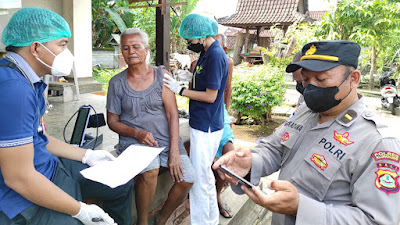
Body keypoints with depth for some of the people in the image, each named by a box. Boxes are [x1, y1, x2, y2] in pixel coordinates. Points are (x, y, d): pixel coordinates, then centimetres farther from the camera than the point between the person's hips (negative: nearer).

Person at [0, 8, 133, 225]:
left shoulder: (29, 81, 4)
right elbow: (18, 177, -28)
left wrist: (86, 155, 13)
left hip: (49, 168, 10)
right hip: (24, 201, -10)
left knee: (122, 183, 16)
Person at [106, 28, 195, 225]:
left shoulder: (161, 75, 0)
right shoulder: (117, 82, 2)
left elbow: (172, 114, -5)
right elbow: (112, 121, 6)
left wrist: (174, 151, -14)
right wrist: (137, 133, -14)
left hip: (166, 138, 1)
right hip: (133, 140, -1)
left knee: (187, 178, -18)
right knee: (150, 170, -31)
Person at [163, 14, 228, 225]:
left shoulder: (216, 56, -18)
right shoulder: (206, 53, 12)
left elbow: (210, 96, -19)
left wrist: (180, 90, -14)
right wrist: (177, 84, 7)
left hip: (206, 127, -10)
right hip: (202, 124, 10)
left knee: (198, 178, 0)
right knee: (205, 174, 20)